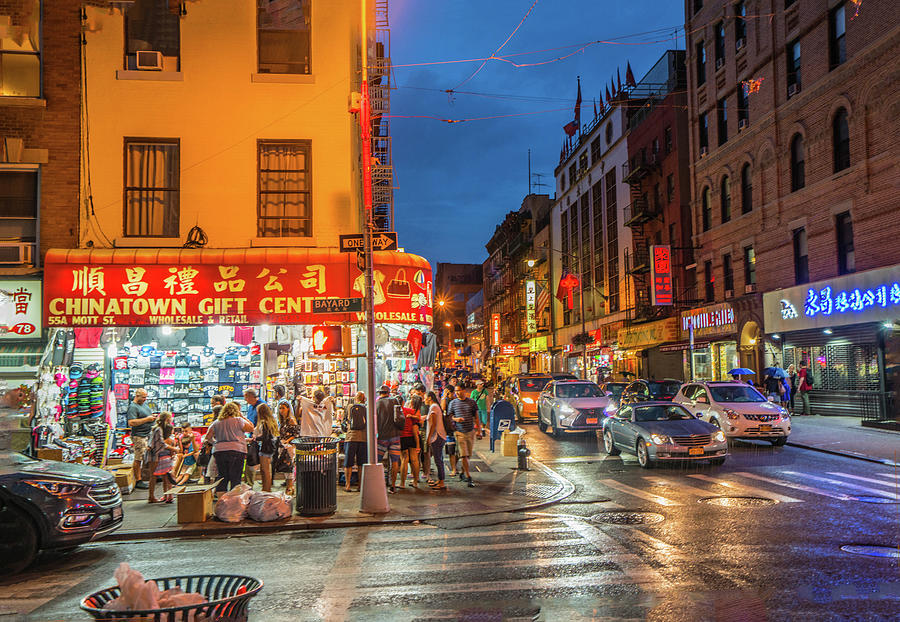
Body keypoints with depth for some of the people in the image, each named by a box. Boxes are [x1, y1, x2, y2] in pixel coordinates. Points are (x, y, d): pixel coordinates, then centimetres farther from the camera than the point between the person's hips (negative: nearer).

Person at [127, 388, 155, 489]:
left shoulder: (143, 405, 16)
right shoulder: (133, 407, -14)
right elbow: (131, 422, -24)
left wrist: (152, 417, 9)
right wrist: (147, 419, -21)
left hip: (148, 435, 10)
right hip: (139, 436, -10)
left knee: (148, 457, 15)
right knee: (138, 459, -4)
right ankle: (138, 481, 0)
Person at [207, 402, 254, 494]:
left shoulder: (216, 422, 12)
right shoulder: (238, 420, -2)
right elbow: (251, 429, 1)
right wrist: (243, 417, 8)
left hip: (218, 451, 4)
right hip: (236, 450, -4)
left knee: (222, 477, 9)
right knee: (235, 478, 0)